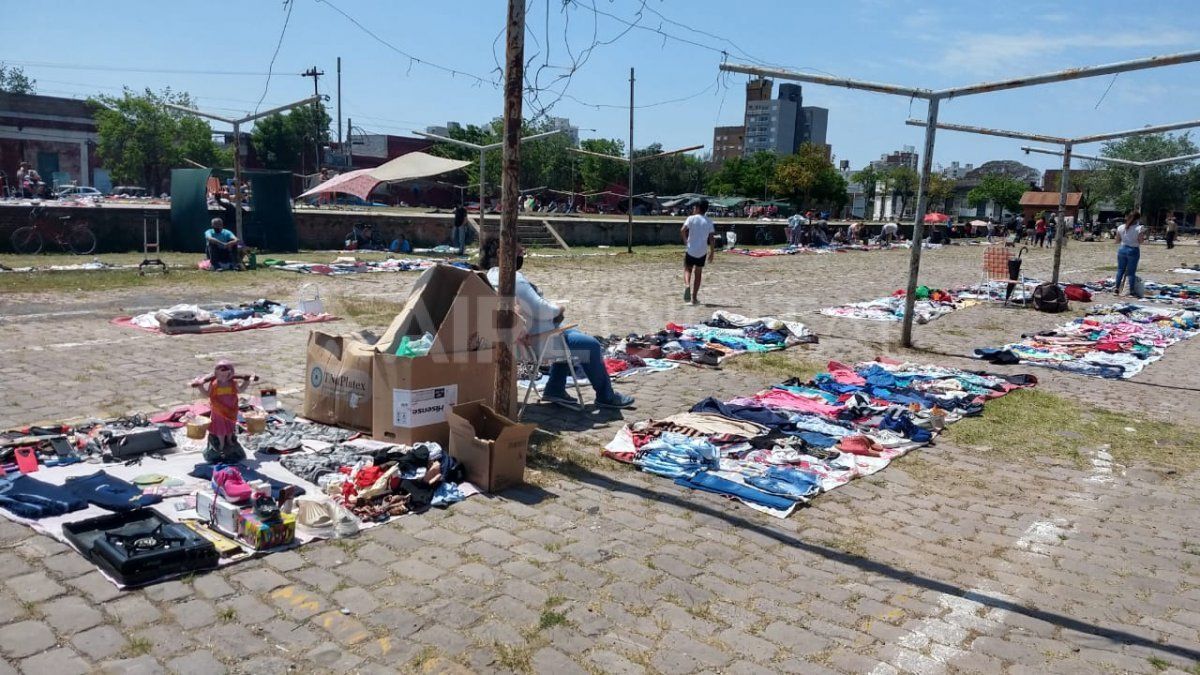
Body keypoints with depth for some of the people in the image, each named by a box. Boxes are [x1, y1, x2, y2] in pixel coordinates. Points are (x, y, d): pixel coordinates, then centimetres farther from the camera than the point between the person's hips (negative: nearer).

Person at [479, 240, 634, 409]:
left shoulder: (492, 275, 5)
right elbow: (539, 309, -29)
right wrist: (557, 309, -10)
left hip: (522, 336, 11)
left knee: (571, 334, 33)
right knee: (592, 345, 0)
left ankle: (555, 390, 29)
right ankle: (606, 397, 16)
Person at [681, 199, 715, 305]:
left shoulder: (691, 218, -5)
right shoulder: (709, 222, 4)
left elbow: (682, 230, -17)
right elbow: (711, 238, 1)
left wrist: (685, 241, 0)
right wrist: (712, 252, 7)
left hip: (691, 250, -2)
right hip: (702, 252, 2)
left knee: (687, 269, 14)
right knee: (698, 273, 13)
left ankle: (687, 285, -18)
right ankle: (694, 298, 13)